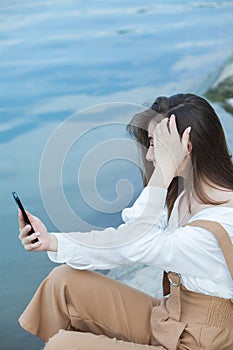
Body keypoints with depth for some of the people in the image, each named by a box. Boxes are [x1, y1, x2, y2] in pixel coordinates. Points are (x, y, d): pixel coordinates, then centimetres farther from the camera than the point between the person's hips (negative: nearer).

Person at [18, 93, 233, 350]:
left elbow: (136, 247, -27)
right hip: (166, 319, 8)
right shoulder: (184, 197, 2)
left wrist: (165, 169, -28)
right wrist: (52, 242, -6)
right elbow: (122, 241, 1)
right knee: (64, 280, 3)